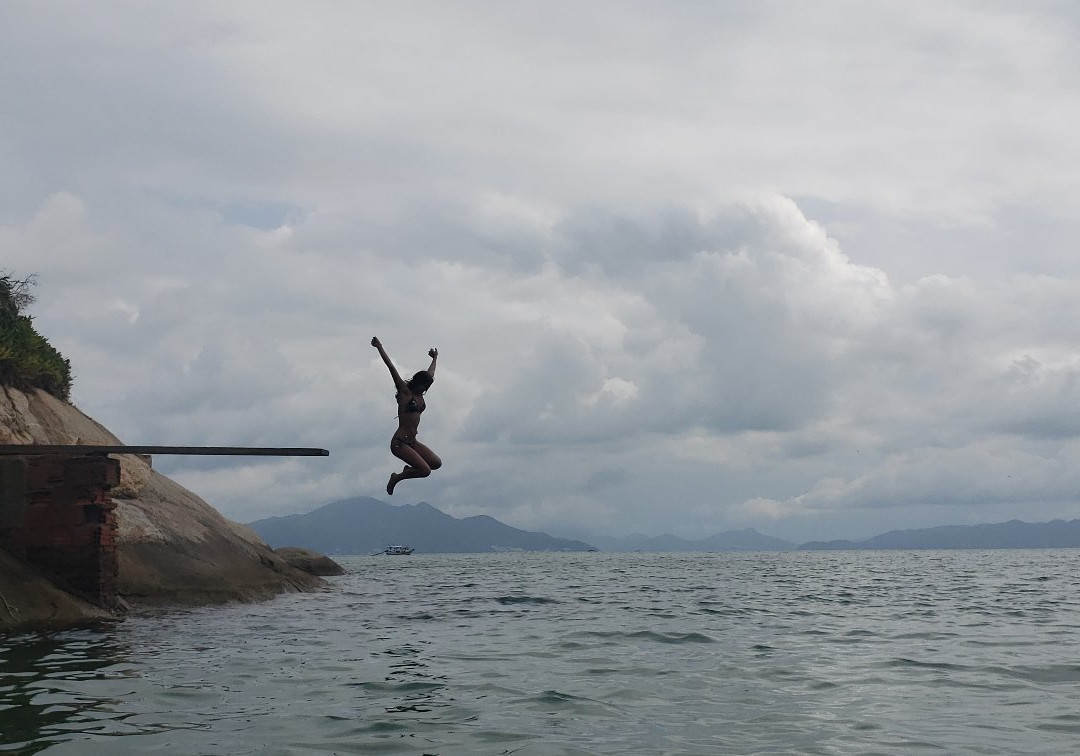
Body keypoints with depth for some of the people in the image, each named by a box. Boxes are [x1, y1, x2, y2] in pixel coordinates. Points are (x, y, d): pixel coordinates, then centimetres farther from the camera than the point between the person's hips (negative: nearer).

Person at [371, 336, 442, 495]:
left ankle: (409, 470, 17)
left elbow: (430, 374, 30)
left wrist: (435, 358, 46)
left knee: (436, 463, -2)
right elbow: (391, 367, -8)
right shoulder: (404, 391, -5)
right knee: (425, 470, -17)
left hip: (412, 442, 8)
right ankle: (396, 478, 4)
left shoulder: (420, 395, 15)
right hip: (400, 442, -8)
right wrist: (379, 347, -11)